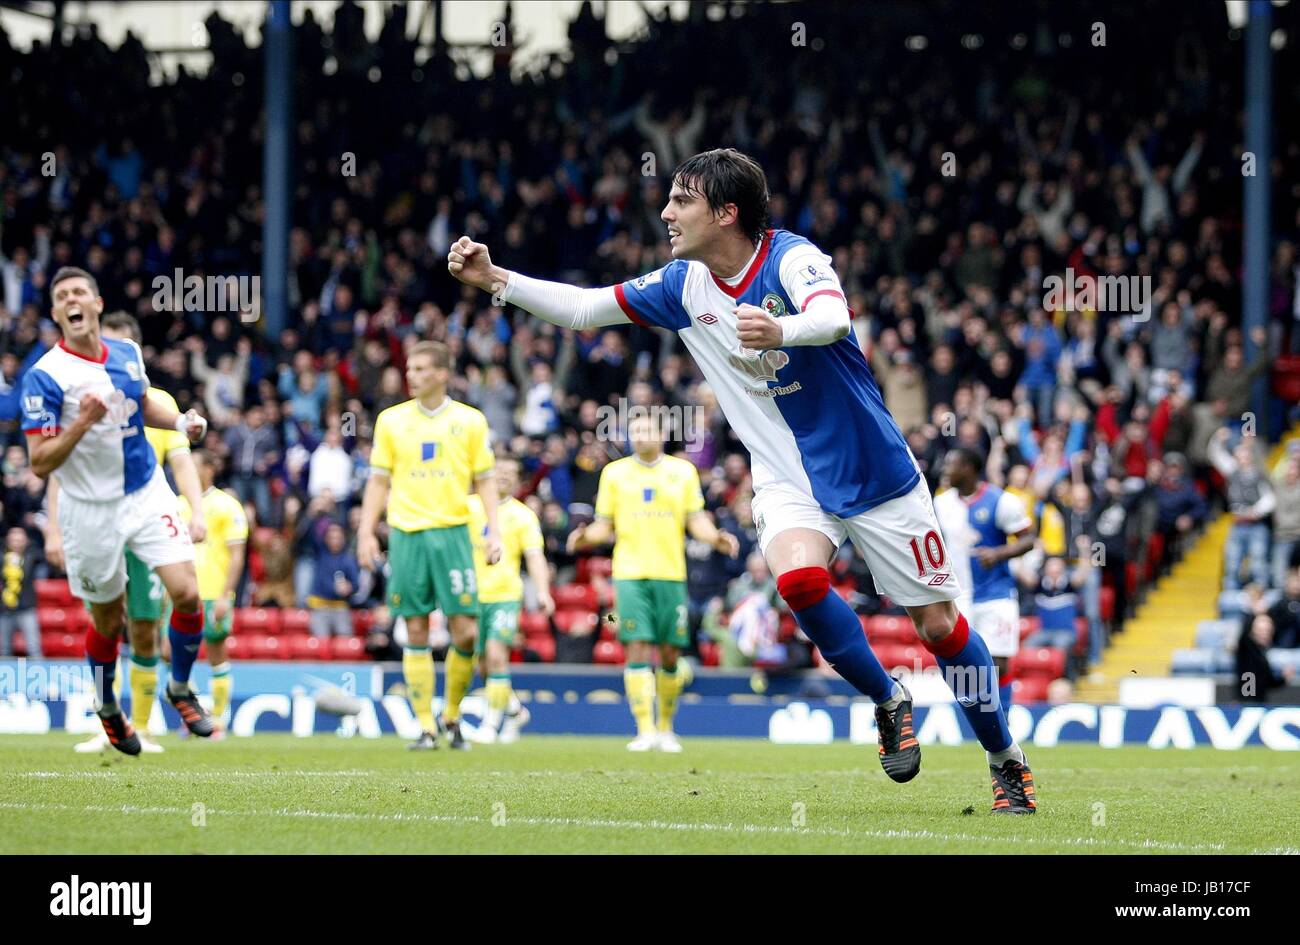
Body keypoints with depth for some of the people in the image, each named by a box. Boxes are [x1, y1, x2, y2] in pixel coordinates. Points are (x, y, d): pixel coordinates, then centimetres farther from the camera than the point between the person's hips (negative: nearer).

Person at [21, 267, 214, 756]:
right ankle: (108, 708, 35)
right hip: (90, 509, -4)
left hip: (147, 493, 4)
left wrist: (183, 421, 4)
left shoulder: (128, 354, 1)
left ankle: (180, 688, 16)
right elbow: (40, 462, -17)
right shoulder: (44, 377, -16)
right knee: (108, 620, 9)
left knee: (187, 592, -9)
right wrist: (82, 423, -30)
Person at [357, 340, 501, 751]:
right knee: (415, 632, -1)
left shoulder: (469, 421, 6)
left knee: (465, 632, -6)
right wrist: (366, 532, 1)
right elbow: (378, 481, 10)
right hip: (406, 533, 1)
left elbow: (484, 481, 8)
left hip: (452, 532, -1)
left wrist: (493, 531, -2)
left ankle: (452, 717, 14)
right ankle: (426, 727, 4)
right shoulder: (391, 420, 8)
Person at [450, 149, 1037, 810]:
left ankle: (1007, 760, 22)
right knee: (797, 577, -28)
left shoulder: (790, 258, -19)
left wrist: (780, 330, -61)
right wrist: (492, 278, -3)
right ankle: (888, 704, -5)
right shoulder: (683, 285, 0)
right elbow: (582, 309, 7)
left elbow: (833, 317, -39)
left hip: (873, 469, -4)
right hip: (789, 478, 4)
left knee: (938, 625, 1)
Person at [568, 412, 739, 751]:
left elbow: (696, 521, 8)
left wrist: (716, 538, -12)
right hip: (630, 574, -1)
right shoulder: (614, 473, 10)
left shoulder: (683, 471, 10)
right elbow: (605, 526, 10)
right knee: (638, 650, -12)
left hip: (671, 574, 1)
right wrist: (586, 537, -12)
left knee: (670, 654, 3)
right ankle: (645, 730, -15)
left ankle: (665, 727, 19)